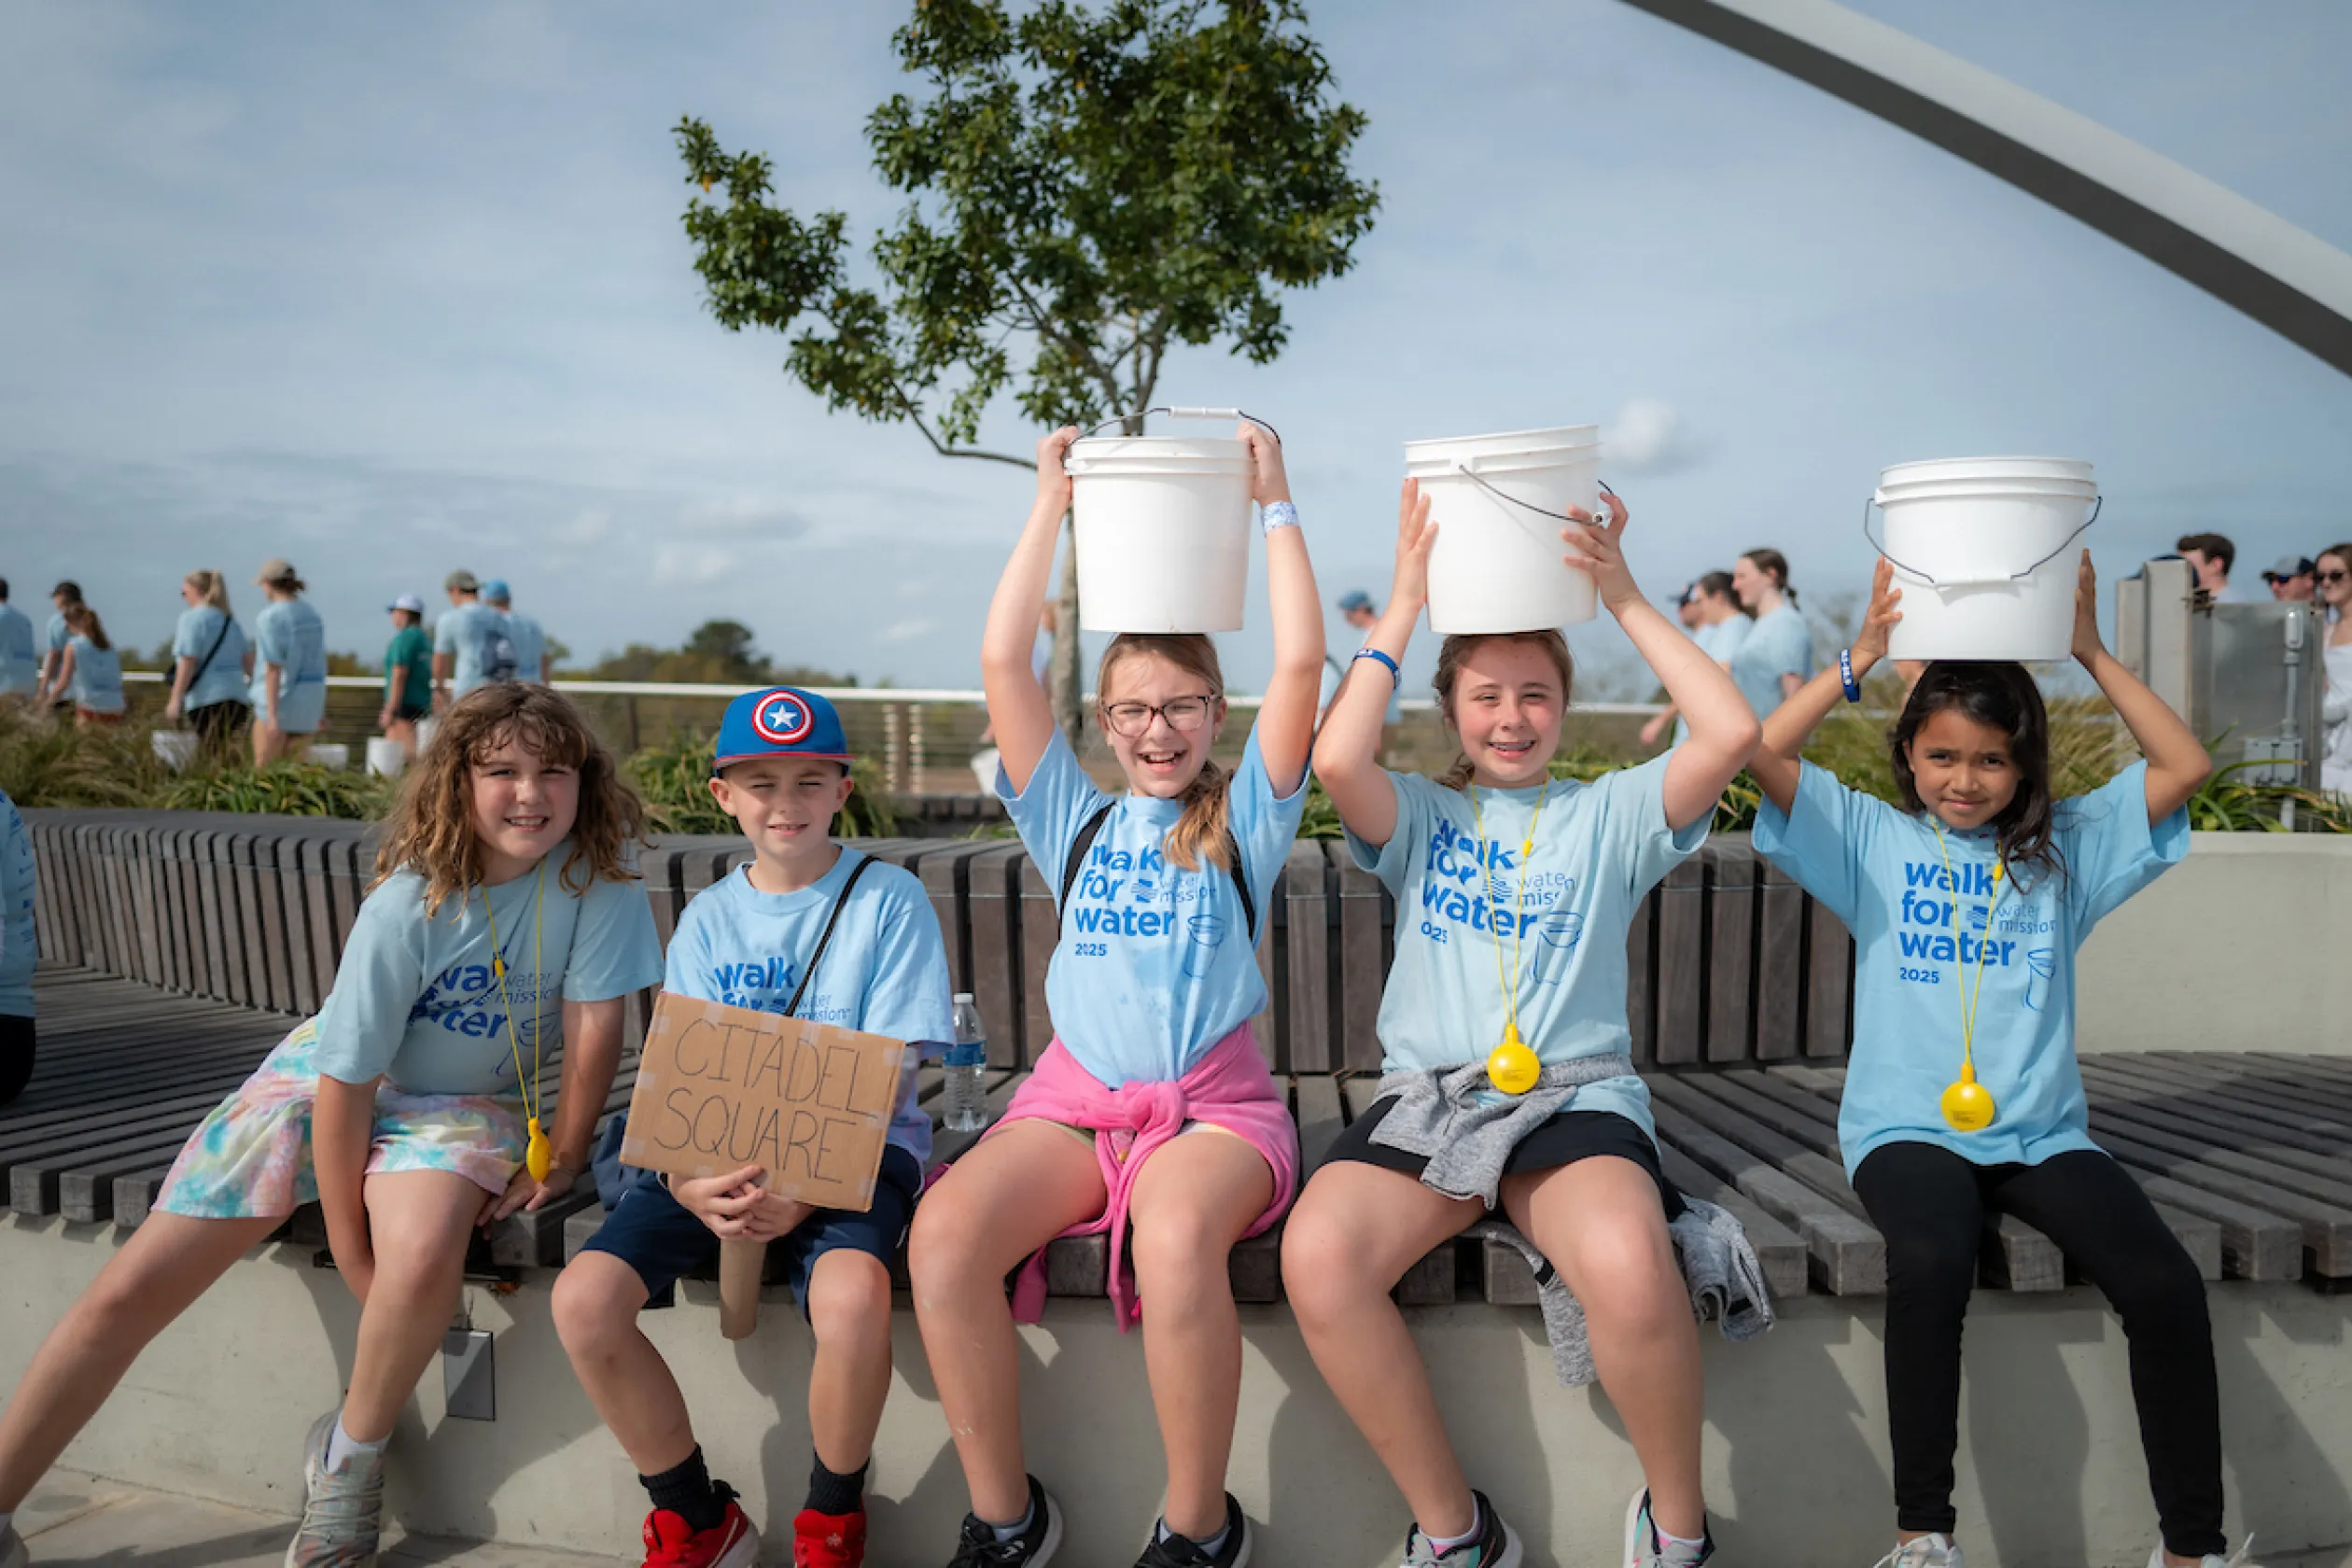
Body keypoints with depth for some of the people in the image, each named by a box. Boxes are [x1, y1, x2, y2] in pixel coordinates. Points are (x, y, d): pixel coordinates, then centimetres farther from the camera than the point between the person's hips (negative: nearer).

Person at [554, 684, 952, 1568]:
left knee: (850, 1296, -35)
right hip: (720, 1157, 4)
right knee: (583, 1301, -20)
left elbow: (886, 1078, -6)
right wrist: (691, 1183, -19)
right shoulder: (708, 919, 11)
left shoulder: (890, 901, 0)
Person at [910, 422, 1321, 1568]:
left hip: (1213, 1099, -2)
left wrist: (1273, 504, 3)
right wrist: (1052, 503, 9)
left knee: (1174, 1237, -37)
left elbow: (1300, 661, -2)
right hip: (1074, 1092, 3)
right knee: (942, 1235, -28)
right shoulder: (1076, 822, 16)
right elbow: (1002, 661, 7)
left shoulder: (1241, 819, 10)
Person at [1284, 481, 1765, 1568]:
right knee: (1317, 1256, -31)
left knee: (1629, 1266, -36)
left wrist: (1623, 597, 2)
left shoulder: (1609, 814, 15)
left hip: (1577, 1095, -1)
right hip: (1427, 1096, 1)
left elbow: (1731, 733, -2)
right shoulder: (1421, 816, 15)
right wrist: (1404, 604, 0)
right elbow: (1336, 758, -8)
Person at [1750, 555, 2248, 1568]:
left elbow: (2188, 765, 6)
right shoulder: (1874, 839, 8)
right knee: (1930, 1264, -34)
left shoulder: (2066, 848, 14)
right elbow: (1760, 754, -4)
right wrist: (1861, 659, -5)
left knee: (2166, 1285, -23)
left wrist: (2093, 655, 2)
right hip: (1907, 1126, -2)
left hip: (2042, 1132, 3)